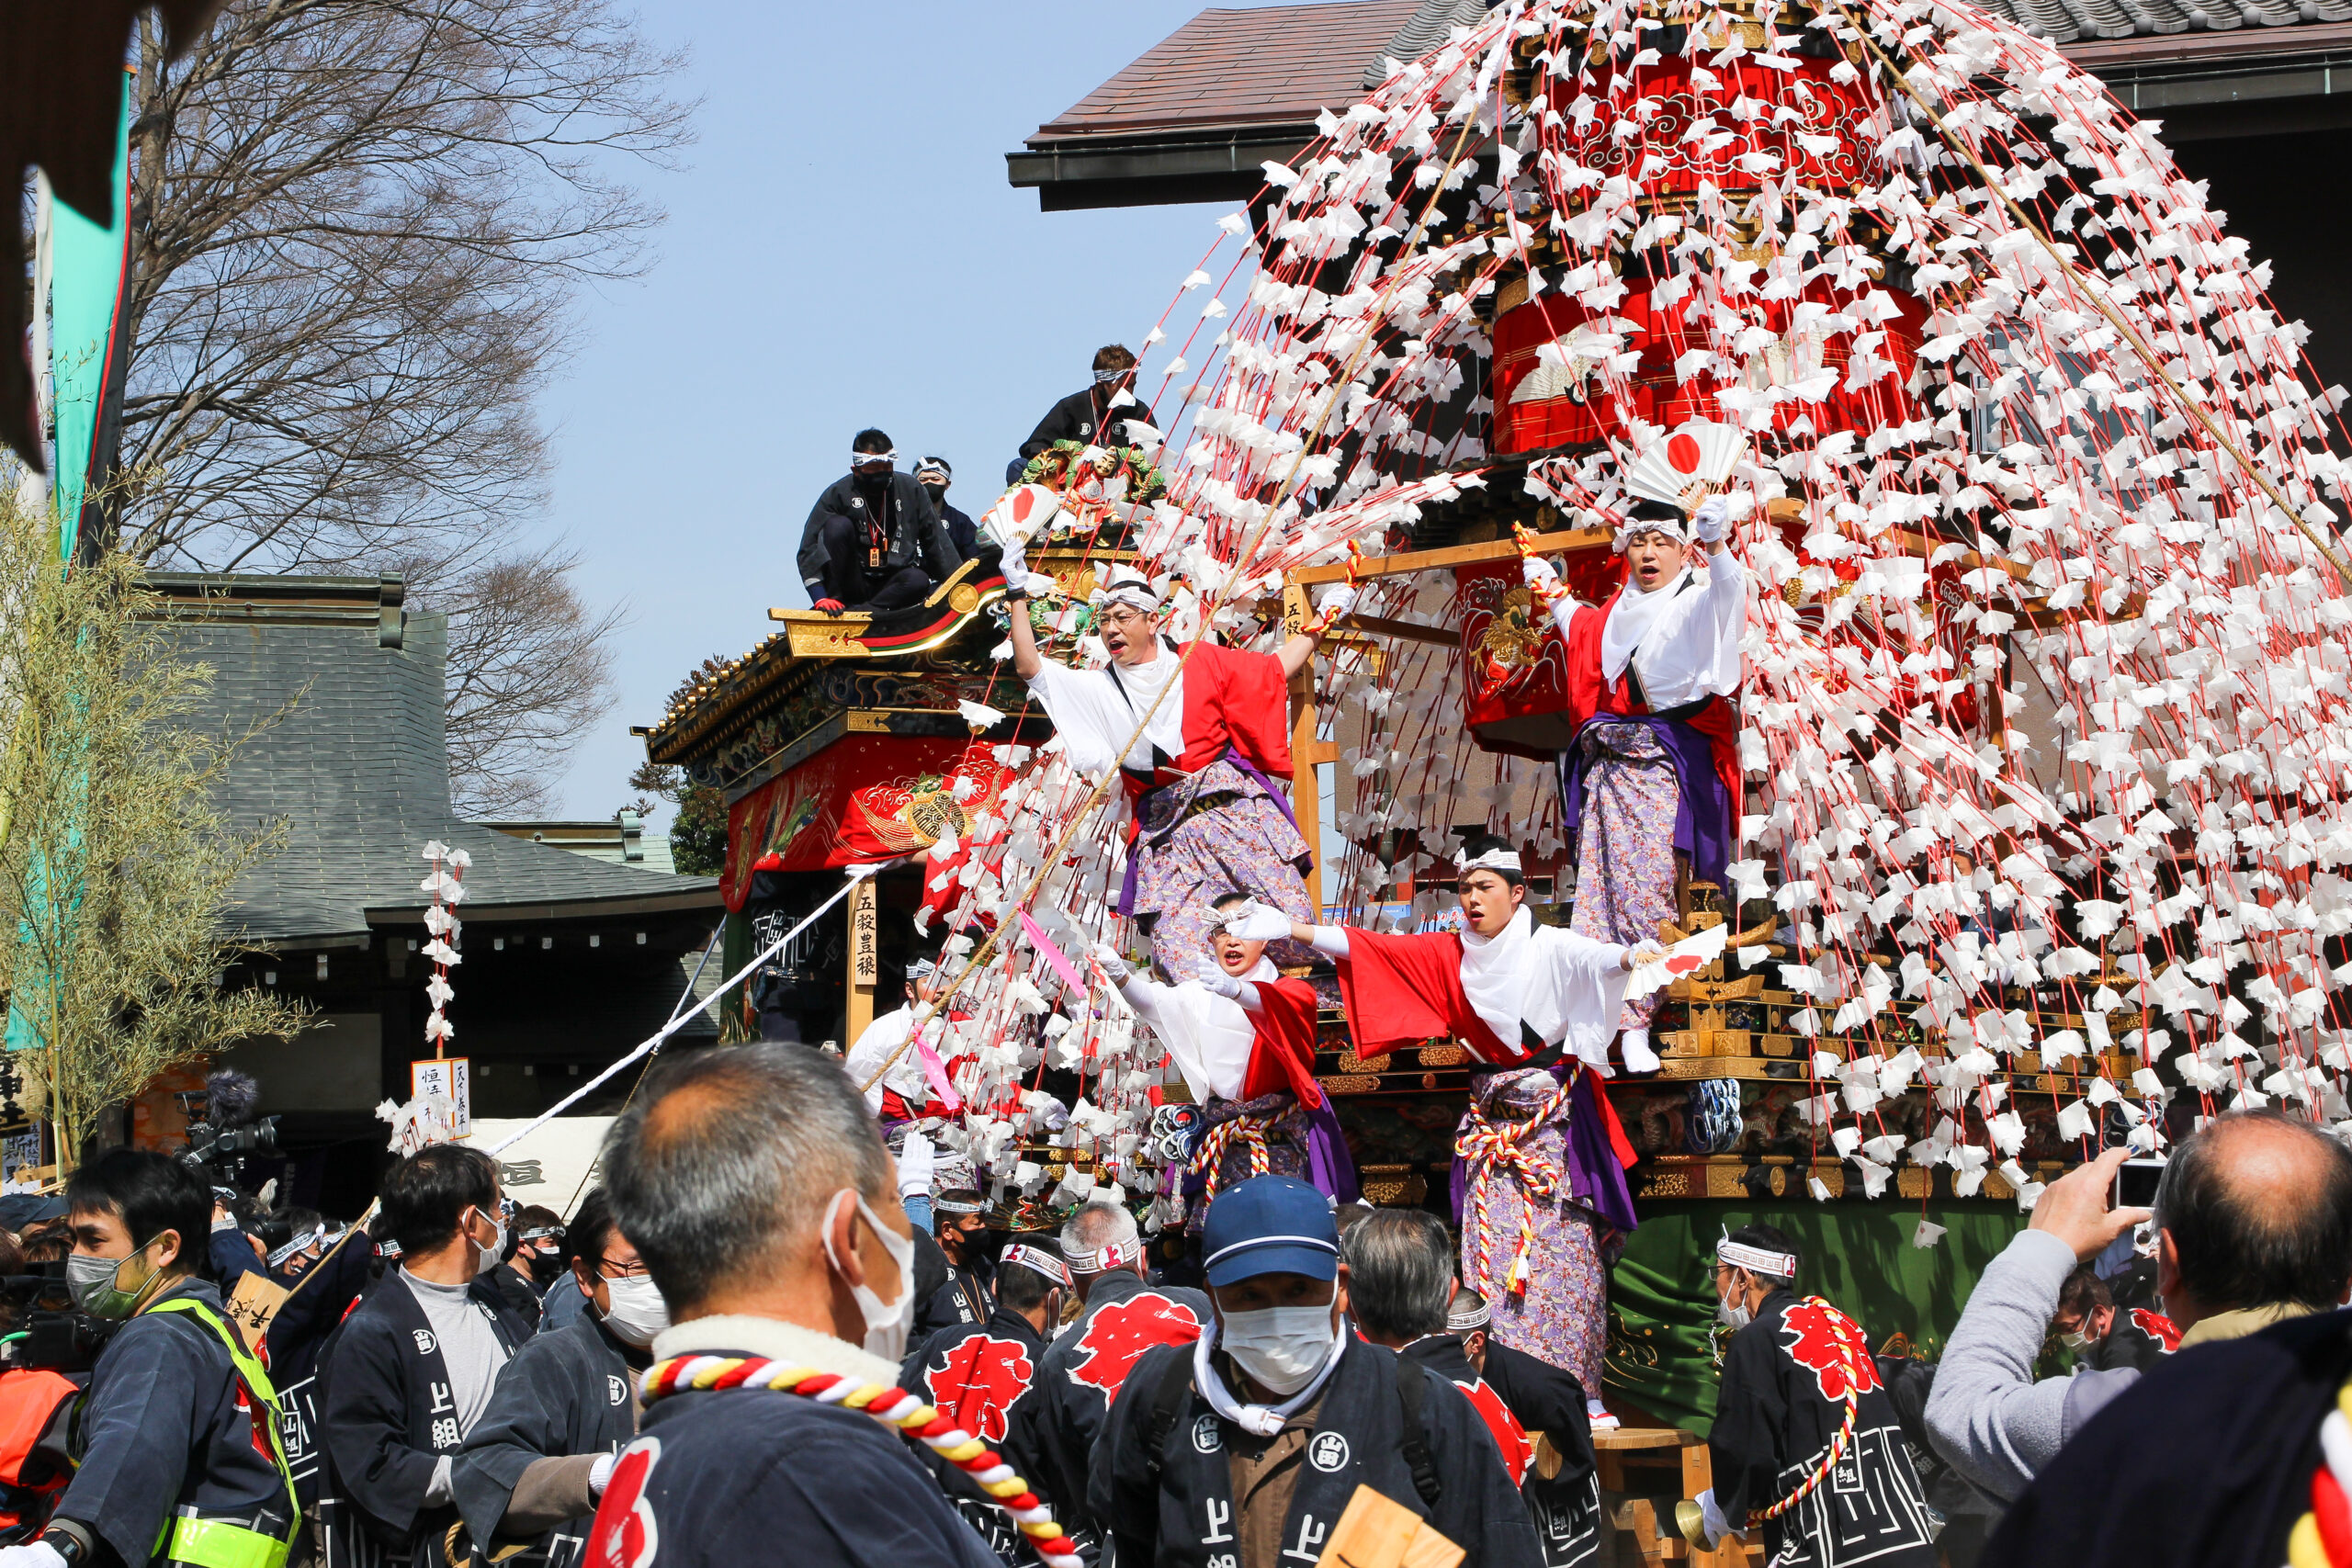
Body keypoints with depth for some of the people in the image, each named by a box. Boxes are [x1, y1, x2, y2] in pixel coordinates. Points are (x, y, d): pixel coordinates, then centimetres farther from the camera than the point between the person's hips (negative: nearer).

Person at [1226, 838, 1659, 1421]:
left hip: (1555, 1120, -4)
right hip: (1489, 1125, 4)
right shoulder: (1449, 954, 8)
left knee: (1566, 1253, -6)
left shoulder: (1549, 947, -4)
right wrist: (1288, 928, 2)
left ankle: (1583, 1393, -3)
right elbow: (1367, 948, 7)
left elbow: (1594, 957, -24)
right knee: (1493, 1257, -1)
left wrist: (1630, 955, -47)